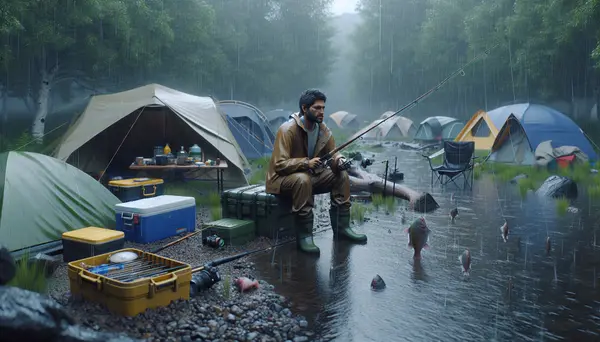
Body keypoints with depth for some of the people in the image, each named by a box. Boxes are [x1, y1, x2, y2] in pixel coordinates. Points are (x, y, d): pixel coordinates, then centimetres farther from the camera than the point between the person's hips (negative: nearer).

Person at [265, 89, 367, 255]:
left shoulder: (323, 130, -1)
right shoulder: (288, 129, -22)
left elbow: (332, 154, 5)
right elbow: (279, 164, -26)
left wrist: (339, 161, -20)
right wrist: (306, 162, -37)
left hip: (311, 175, 7)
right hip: (283, 178, -7)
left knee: (342, 175, -9)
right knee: (303, 180, -38)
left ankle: (341, 227, -2)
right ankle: (304, 236, -31)